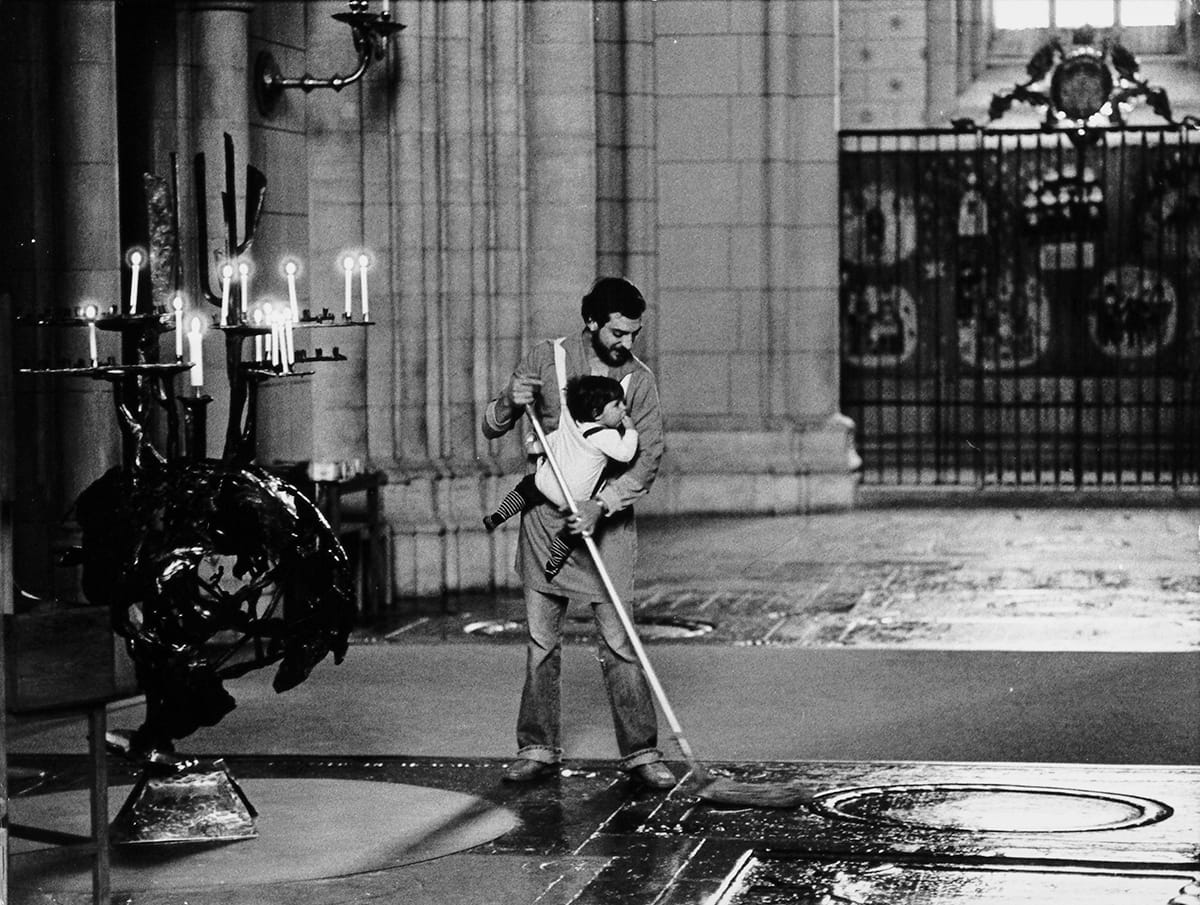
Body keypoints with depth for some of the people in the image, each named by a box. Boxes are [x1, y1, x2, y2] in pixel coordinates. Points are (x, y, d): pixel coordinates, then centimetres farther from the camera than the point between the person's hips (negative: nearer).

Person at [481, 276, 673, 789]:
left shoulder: (638, 380, -2)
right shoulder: (546, 360, 0)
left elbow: (648, 457, -7)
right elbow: (491, 428, 5)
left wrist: (600, 506, -19)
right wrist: (511, 404, -18)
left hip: (607, 521, -1)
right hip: (546, 516, 1)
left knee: (618, 642, -5)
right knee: (540, 640, 5)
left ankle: (640, 752, 1)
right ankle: (539, 749, 14)